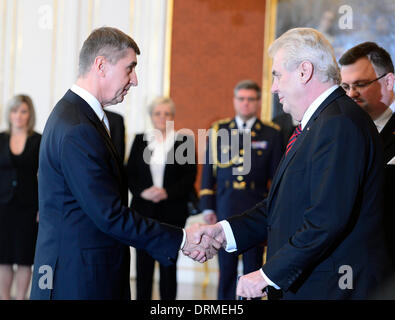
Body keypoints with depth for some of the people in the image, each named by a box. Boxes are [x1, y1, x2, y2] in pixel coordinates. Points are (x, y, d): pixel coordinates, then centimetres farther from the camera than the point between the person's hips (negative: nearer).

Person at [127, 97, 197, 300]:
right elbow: (130, 173, 8)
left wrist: (168, 192, -12)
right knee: (143, 262, 1)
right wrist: (142, 191, -10)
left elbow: (190, 176, 0)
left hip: (172, 211, -2)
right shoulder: (140, 140, 11)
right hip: (143, 209, 2)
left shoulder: (184, 142, 5)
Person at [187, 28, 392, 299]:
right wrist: (224, 231, 6)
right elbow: (283, 205, 17)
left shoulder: (339, 124, -17)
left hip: (332, 288, -9)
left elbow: (329, 218, -25)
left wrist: (270, 274, -19)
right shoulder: (318, 122, 17)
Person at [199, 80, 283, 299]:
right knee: (226, 270, 5)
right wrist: (208, 207, 3)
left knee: (253, 270, 3)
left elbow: (277, 176, 3)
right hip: (225, 213, 1)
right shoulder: (218, 131, 9)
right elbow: (208, 171, 10)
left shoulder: (272, 134, 5)